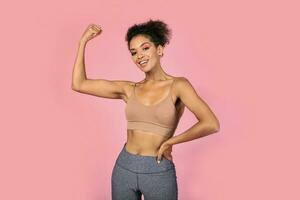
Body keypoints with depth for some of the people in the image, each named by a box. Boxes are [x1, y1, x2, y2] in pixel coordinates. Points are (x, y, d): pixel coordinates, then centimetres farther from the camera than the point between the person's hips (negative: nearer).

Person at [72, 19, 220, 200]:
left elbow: (211, 125, -21)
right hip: (124, 168, 4)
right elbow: (79, 84, 1)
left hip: (159, 172, -3)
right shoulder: (129, 89, 3)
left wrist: (169, 142, -12)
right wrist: (84, 41, 5)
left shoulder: (177, 85, -8)